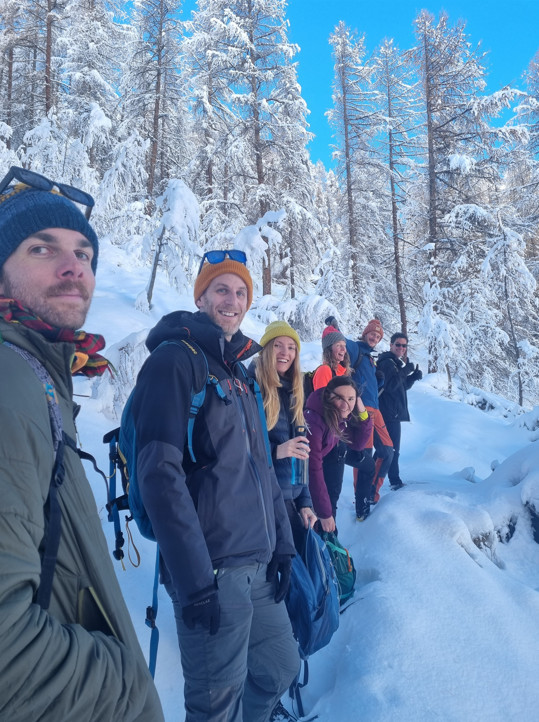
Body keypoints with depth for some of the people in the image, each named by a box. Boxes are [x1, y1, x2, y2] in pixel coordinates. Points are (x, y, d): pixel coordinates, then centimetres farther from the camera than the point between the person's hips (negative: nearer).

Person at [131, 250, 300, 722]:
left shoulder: (239, 372, 15)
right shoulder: (174, 359, -10)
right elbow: (160, 474, -19)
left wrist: (283, 543, 11)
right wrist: (194, 579, -20)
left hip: (258, 567, 8)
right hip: (212, 571, -8)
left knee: (281, 670, 20)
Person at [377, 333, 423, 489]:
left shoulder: (397, 362, 19)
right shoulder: (388, 362, -14)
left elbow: (403, 386, 21)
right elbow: (391, 385, -25)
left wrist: (414, 376, 4)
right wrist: (406, 370, -23)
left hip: (394, 412, 11)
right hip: (390, 412, -11)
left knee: (390, 448, 17)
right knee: (392, 449, -5)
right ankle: (395, 481, 2)